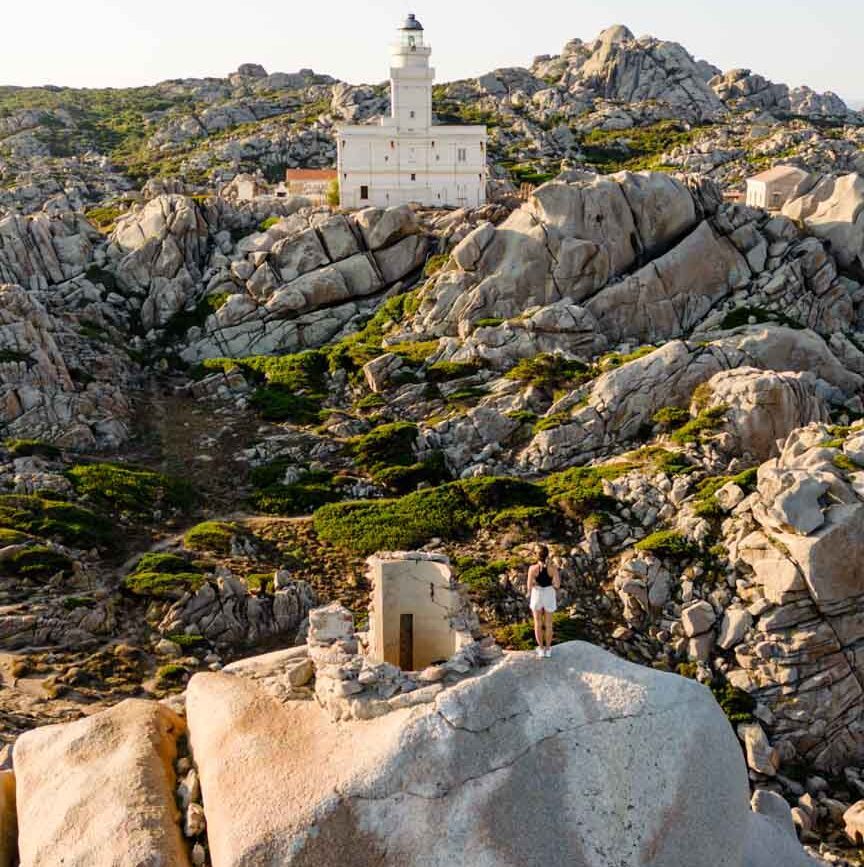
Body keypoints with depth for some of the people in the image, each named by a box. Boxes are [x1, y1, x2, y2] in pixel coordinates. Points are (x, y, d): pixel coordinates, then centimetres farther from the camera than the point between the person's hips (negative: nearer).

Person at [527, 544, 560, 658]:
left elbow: (529, 586, -19)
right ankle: (548, 650, 31)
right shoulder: (553, 567, -23)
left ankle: (541, 649, 31)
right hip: (549, 596, 1)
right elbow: (557, 585, -20)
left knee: (538, 622, 20)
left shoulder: (533, 568, -25)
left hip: (536, 595, -1)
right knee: (548, 623, 20)